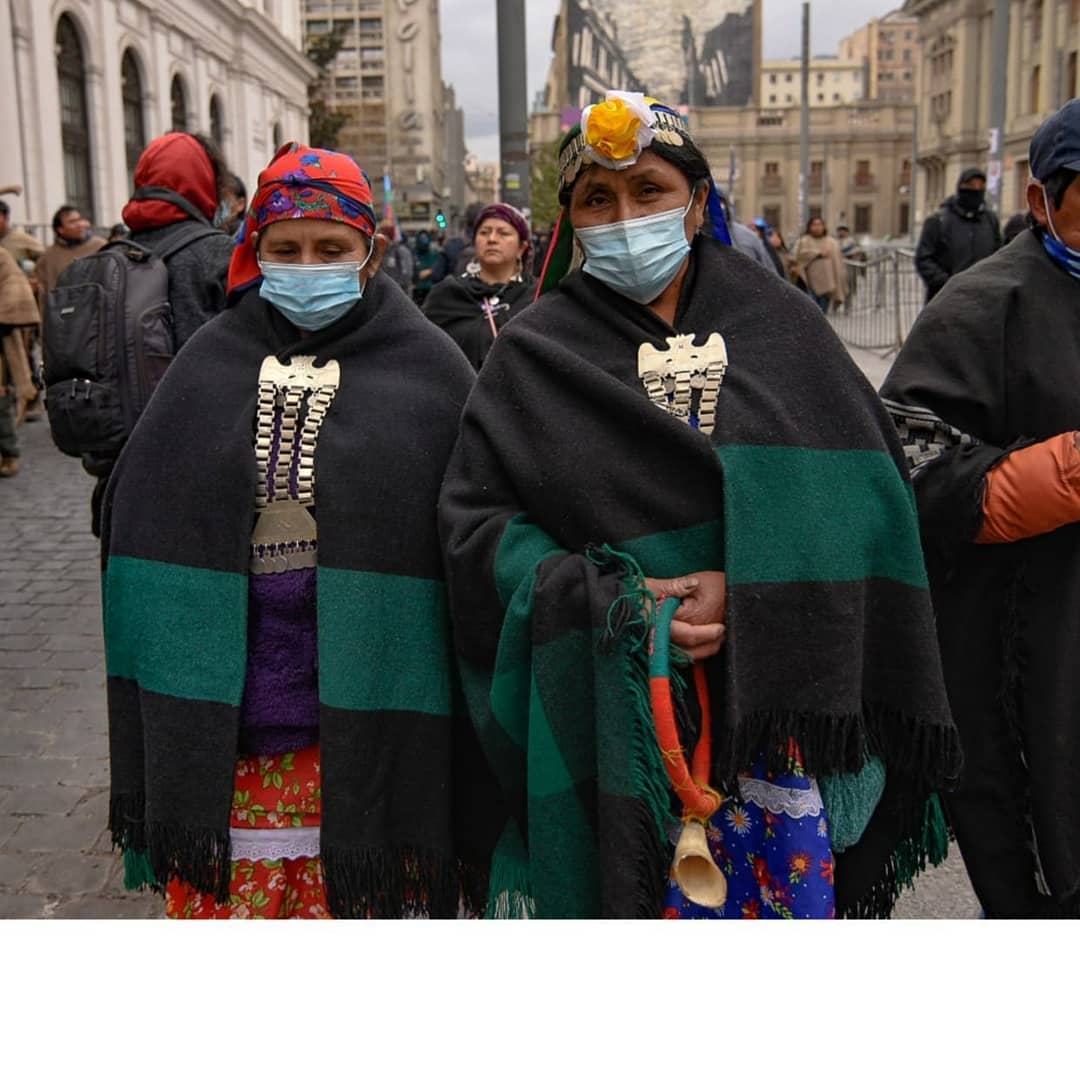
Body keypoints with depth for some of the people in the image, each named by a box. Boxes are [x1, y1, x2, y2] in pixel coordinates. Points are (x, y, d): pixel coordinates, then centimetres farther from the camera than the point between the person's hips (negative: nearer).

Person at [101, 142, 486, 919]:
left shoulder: (428, 369, -2)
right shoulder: (208, 367, 6)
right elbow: (144, 524, 9)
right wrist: (155, 727, 7)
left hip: (364, 716, -2)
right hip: (219, 724, 3)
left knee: (355, 899, 10)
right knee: (220, 900, 13)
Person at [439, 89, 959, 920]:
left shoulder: (784, 329, 6)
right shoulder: (533, 358, 4)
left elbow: (864, 494, -1)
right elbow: (477, 519, -2)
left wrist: (753, 592, -15)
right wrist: (616, 603, -16)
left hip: (774, 704, 1)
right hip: (614, 718, -1)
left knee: (787, 892, 8)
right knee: (639, 900, 6)